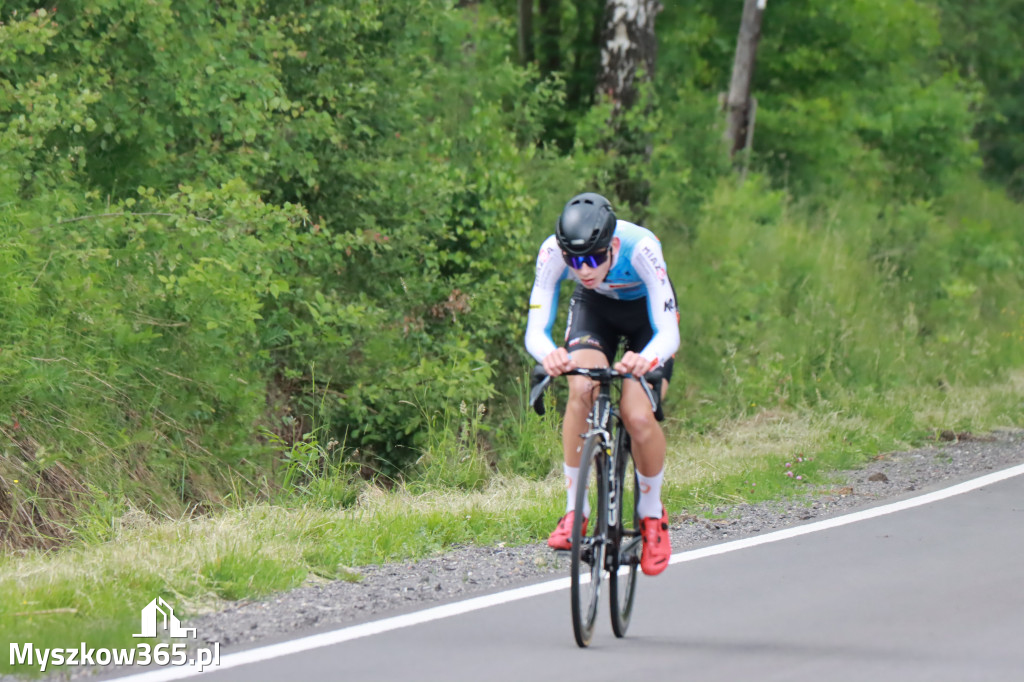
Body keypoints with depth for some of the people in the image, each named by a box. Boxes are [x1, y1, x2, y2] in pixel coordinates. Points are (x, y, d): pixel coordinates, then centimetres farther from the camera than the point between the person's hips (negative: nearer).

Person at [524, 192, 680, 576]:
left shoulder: (640, 248, -39)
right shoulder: (553, 252, -33)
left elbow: (669, 333, -40)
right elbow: (536, 330, -31)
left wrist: (646, 359, -63)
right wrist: (549, 354, -55)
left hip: (646, 312, -2)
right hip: (594, 308, 2)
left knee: (638, 418, -21)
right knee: (582, 390, -29)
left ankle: (652, 513, 7)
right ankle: (574, 509, -14)